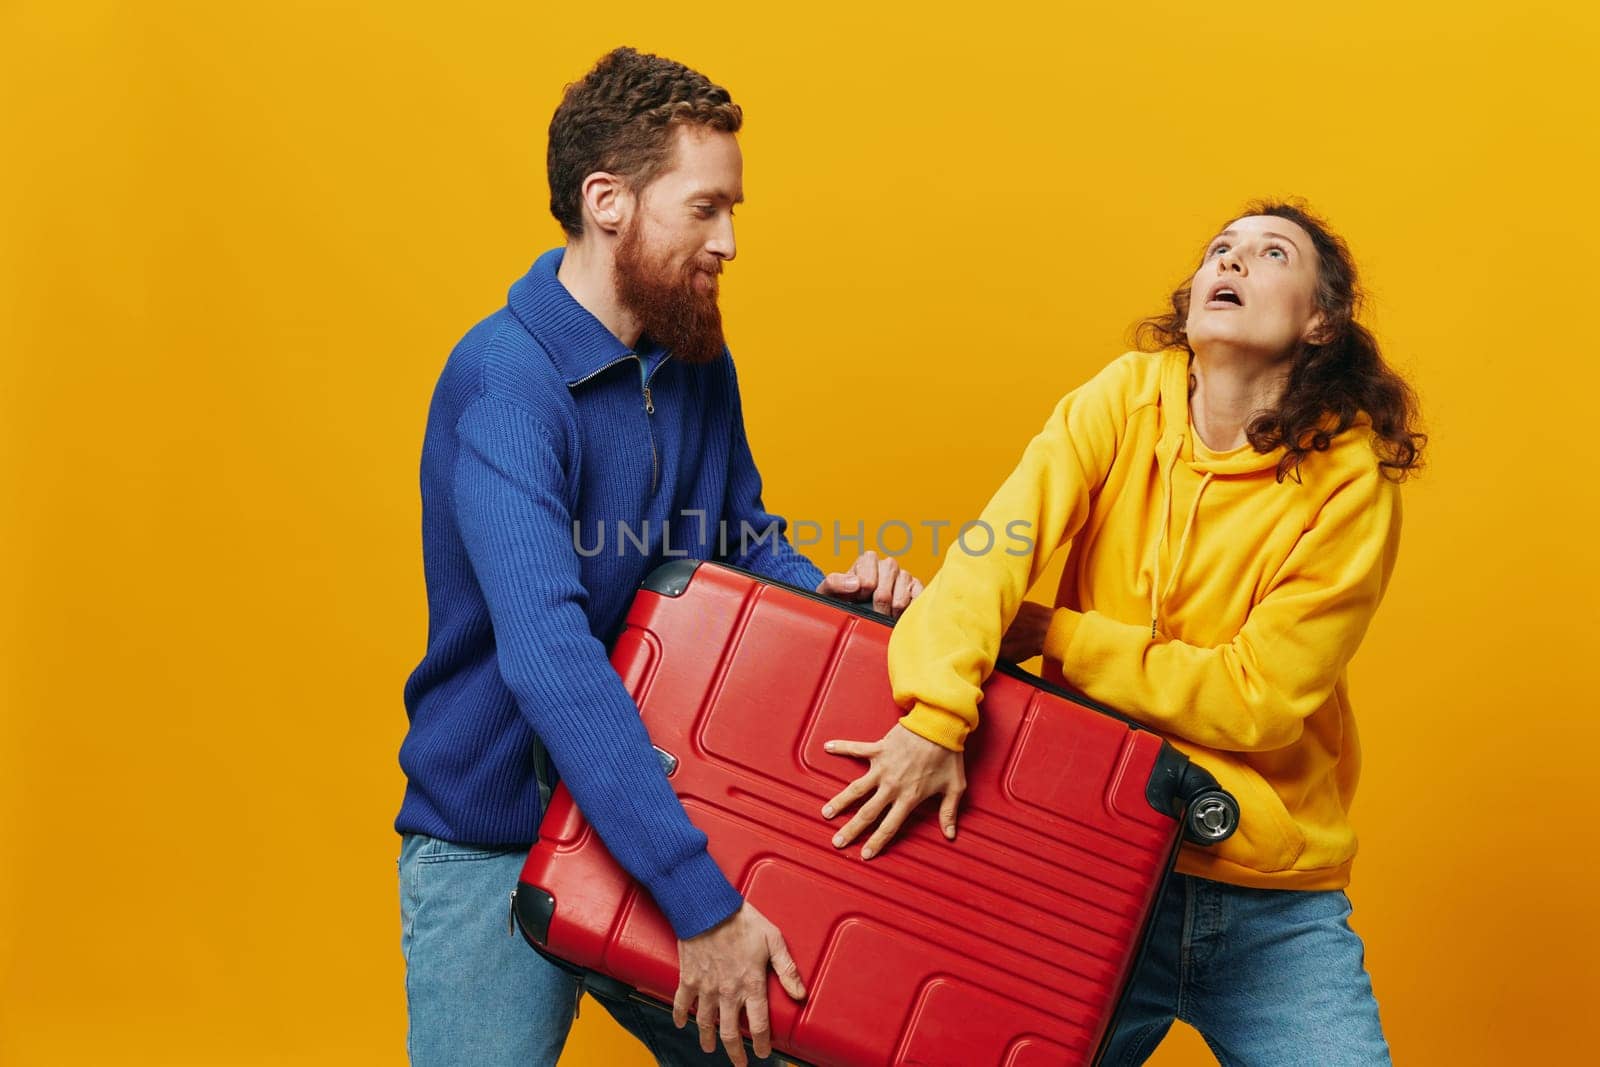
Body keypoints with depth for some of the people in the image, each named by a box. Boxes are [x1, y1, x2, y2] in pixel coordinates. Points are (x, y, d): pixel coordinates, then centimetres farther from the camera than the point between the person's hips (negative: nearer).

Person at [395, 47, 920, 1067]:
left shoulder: (700, 362, 2)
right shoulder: (503, 381, -22)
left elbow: (747, 538, 15)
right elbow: (549, 658, -32)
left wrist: (828, 587, -9)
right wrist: (701, 900, -35)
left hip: (660, 820, 6)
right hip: (497, 851, -6)